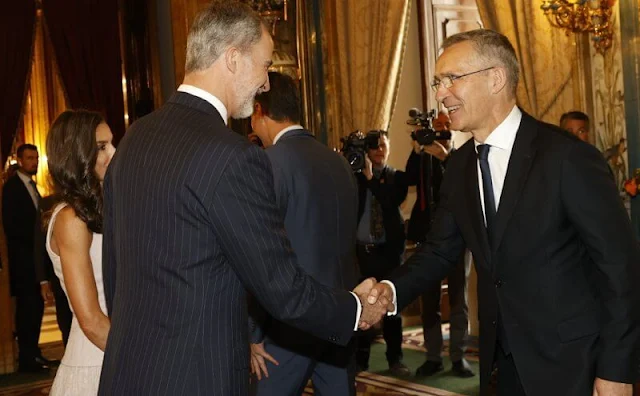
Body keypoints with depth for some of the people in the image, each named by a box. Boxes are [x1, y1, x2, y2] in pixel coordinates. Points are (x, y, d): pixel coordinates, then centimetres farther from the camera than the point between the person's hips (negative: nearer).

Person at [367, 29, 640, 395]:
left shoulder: (569, 157, -17)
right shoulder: (460, 166, 3)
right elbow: (441, 250, 7)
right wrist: (392, 290, -12)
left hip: (572, 364, -6)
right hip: (507, 361, 6)